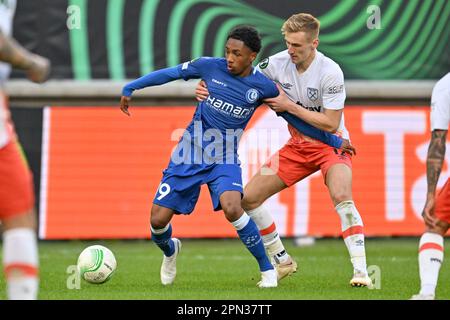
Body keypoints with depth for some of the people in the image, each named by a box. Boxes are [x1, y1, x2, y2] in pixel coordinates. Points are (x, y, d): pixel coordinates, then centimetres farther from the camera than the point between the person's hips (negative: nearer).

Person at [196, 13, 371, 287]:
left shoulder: (330, 72, -23)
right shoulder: (278, 63, -10)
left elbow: (330, 124, -22)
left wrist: (289, 106, -24)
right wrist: (207, 87, -15)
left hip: (330, 144, -6)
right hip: (297, 146, 6)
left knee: (342, 197, -33)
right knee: (248, 198, 0)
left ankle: (361, 271, -29)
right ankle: (282, 262, 15)